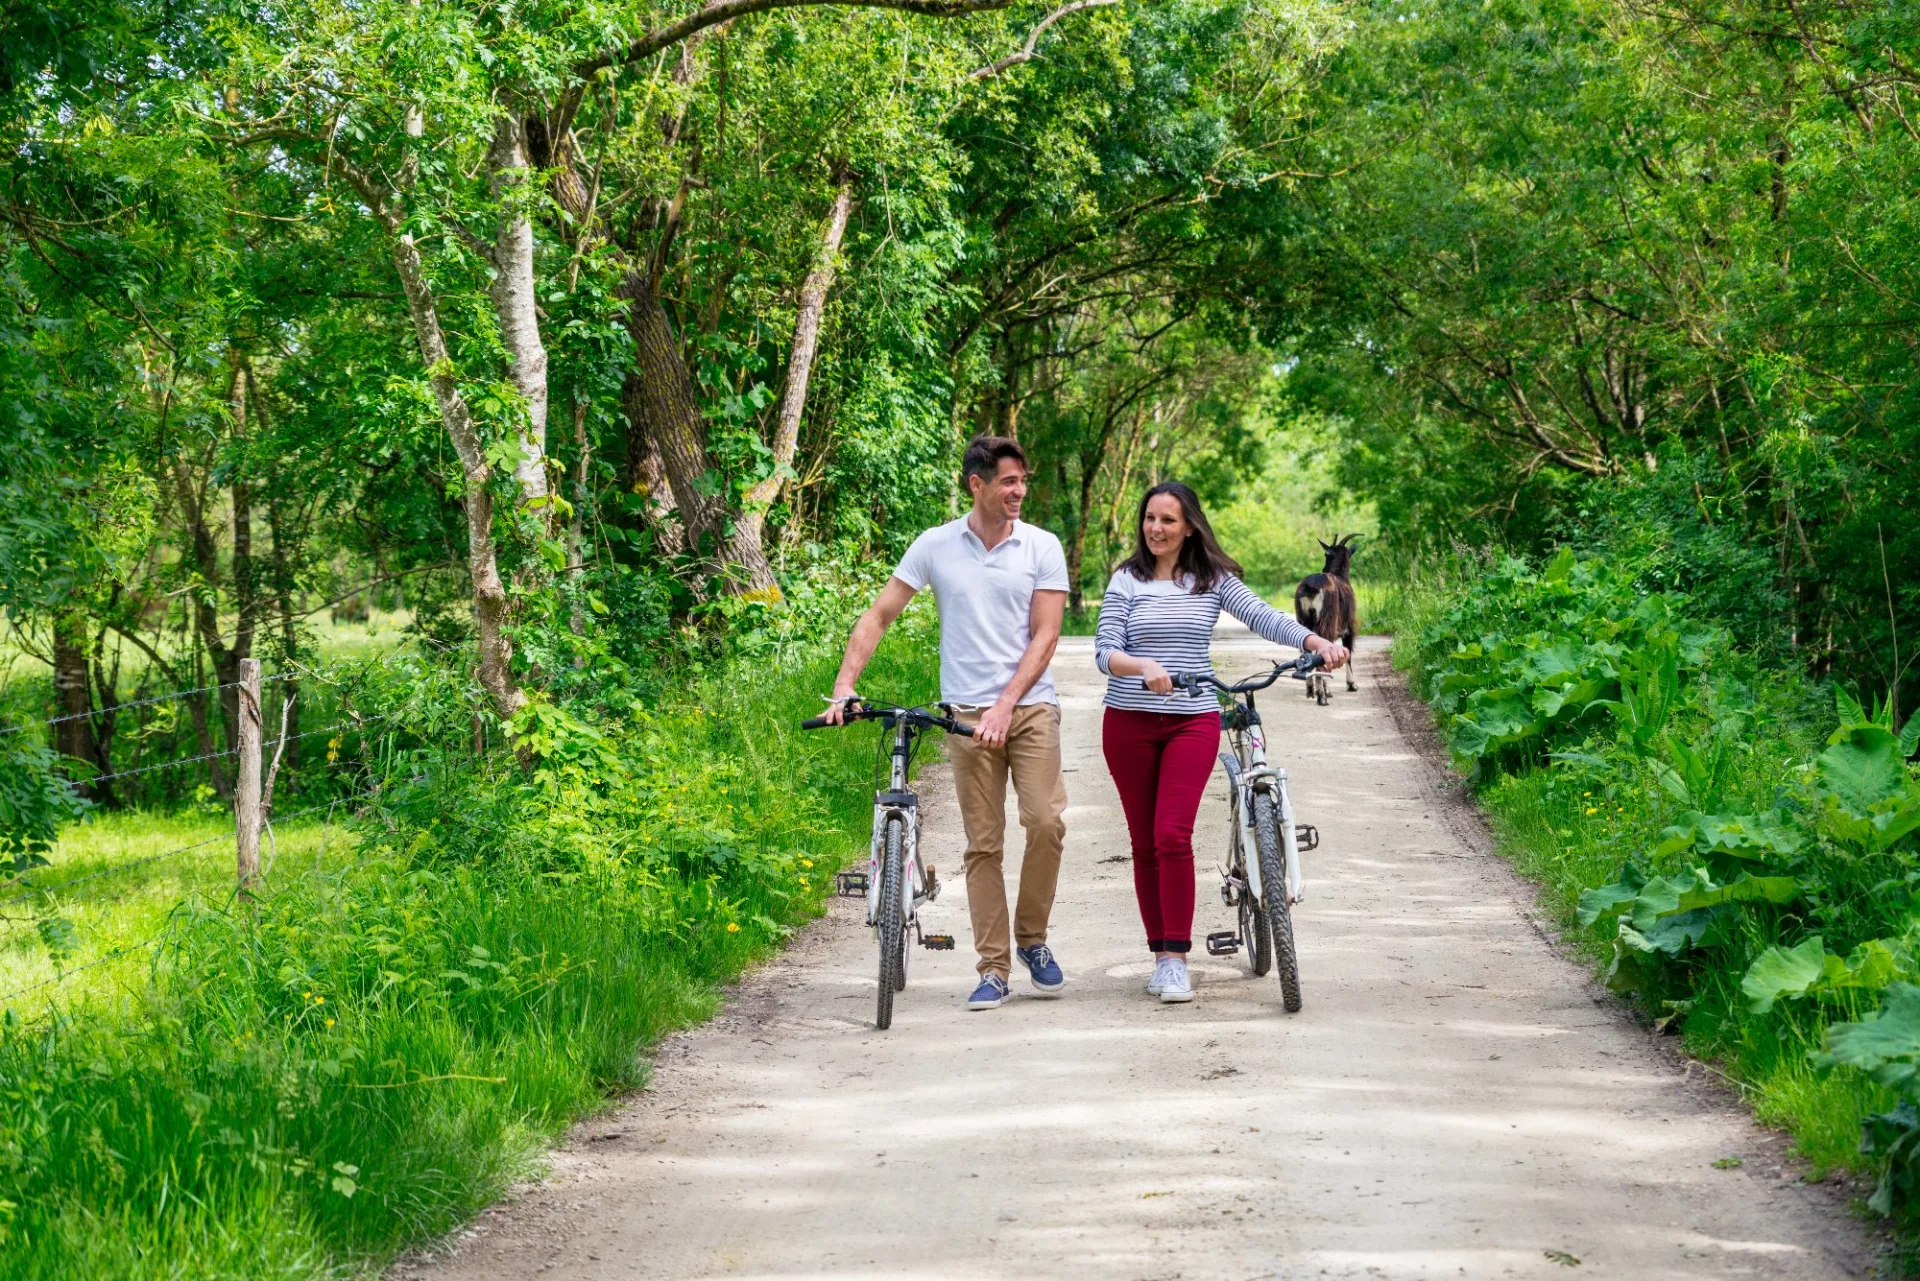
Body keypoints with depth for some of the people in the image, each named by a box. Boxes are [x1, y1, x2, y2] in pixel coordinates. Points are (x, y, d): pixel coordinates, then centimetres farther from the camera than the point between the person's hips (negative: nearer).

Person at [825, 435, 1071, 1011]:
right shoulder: (935, 546, 4)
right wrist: (844, 686, -6)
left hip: (1030, 707, 0)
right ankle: (993, 968, 8)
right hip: (968, 714, 1)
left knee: (1047, 821, -15)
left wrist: (1006, 704, -14)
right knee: (983, 844, 2)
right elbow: (878, 617, 5)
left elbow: (1044, 635, -3)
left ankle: (1032, 939, 7)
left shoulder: (1041, 548, 2)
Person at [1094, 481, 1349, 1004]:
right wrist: (1143, 667, -27)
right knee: (1144, 842, 4)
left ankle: (1177, 960, -7)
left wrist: (1317, 641, -26)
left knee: (1173, 836, -13)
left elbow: (1262, 616, -9)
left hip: (1193, 721, -1)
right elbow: (1105, 652, -5)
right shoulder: (1126, 580, 2)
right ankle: (1160, 954, 15)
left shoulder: (1213, 580, 3)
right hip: (1130, 722, 1)